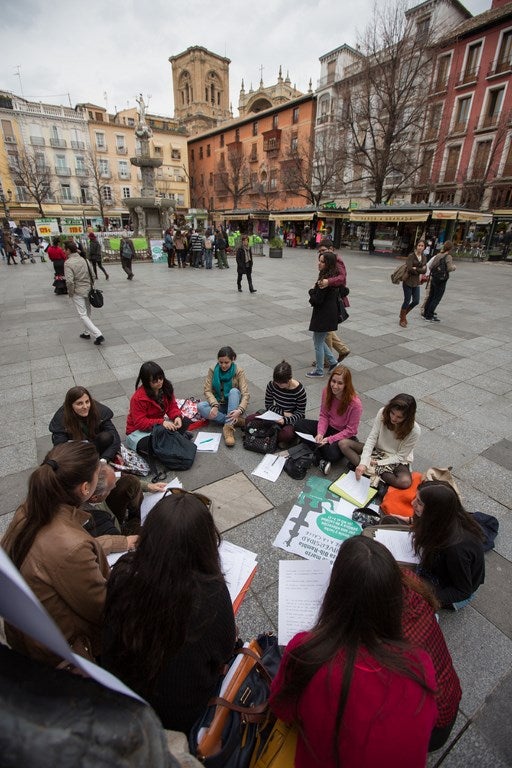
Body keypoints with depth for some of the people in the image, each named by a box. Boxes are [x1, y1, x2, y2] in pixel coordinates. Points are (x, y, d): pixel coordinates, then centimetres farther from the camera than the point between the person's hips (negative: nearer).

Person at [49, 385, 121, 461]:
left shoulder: (99, 410, -23)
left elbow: (115, 438, -25)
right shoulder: (60, 419, -23)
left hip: (95, 445, 0)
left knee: (106, 437, -31)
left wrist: (103, 460, -38)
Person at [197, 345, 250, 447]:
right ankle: (235, 421, -25)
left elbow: (245, 394, -20)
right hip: (218, 405, 2)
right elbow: (207, 390, -10)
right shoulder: (212, 370, -4)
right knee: (200, 406, -28)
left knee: (234, 391, -33)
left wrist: (240, 410, -40)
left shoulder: (239, 372, -11)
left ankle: (228, 427, -38)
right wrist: (215, 405, -30)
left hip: (233, 405, -2)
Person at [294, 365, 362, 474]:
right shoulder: (327, 392, -10)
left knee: (331, 454, -35)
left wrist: (329, 439, -24)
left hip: (345, 436, -5)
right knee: (299, 424, -14)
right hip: (329, 427, 6)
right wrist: (320, 433, -19)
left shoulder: (355, 403, -25)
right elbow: (324, 416, -3)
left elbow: (351, 430, -18)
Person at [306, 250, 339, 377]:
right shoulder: (332, 277, 7)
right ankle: (333, 361, 30)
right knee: (319, 340, 22)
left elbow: (317, 300, -23)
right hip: (329, 313, 10)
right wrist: (315, 290, 2)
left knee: (318, 343, 5)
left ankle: (319, 371, 19)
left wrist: (312, 290, -5)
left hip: (324, 316, -10)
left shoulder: (326, 280, -23)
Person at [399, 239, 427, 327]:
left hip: (416, 282, 6)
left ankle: (404, 314, 27)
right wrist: (420, 270, -9)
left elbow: (424, 270, 0)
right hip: (408, 281, -6)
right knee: (407, 301, -1)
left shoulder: (424, 257, 8)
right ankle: (402, 320, 13)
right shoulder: (411, 256, -9)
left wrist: (416, 269, -14)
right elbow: (409, 269, -20)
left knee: (416, 301, 5)